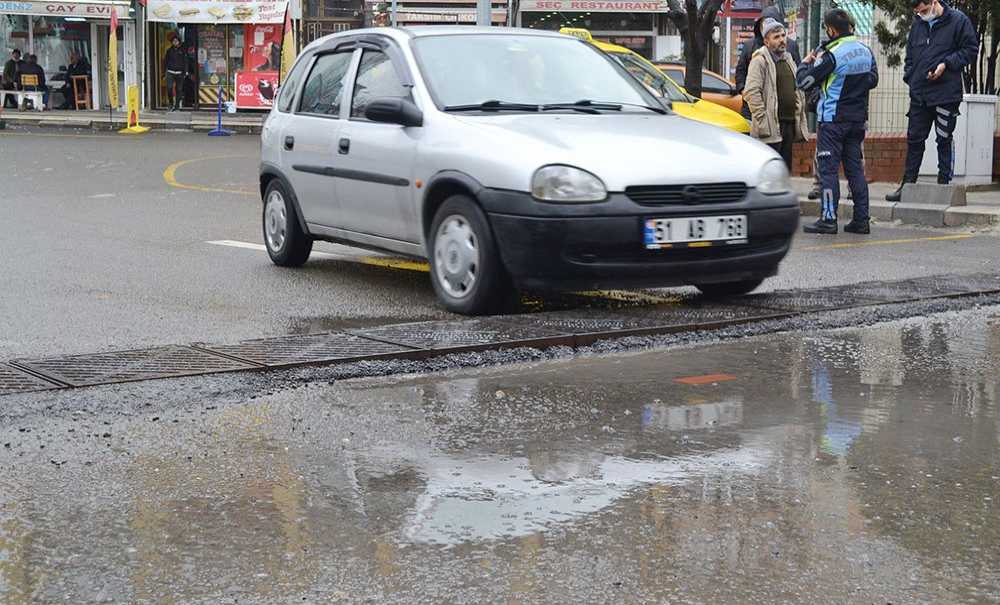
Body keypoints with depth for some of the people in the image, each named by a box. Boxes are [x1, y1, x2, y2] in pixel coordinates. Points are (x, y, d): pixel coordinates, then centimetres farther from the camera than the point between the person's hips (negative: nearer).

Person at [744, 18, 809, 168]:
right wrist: (762, 119, -20)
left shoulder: (788, 59, 19)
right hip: (771, 126, -8)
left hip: (789, 122, 8)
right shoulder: (760, 60, -8)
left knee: (785, 168, 11)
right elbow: (751, 92, -16)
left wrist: (799, 115, 16)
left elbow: (796, 90, 27)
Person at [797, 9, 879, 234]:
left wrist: (806, 63, 6)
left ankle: (828, 219, -4)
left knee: (828, 169, -2)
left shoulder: (831, 55, -16)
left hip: (833, 120, -7)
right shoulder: (866, 51, 6)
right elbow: (873, 80, 19)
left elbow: (804, 82, -12)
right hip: (858, 119, 7)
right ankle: (861, 219, 10)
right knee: (855, 168, 10)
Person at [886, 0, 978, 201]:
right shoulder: (918, 24, 11)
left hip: (946, 94, -5)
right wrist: (909, 77, 8)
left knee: (944, 140, 2)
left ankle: (944, 183, 9)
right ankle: (908, 184, 13)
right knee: (914, 139, 7)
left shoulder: (958, 20, -5)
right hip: (919, 94, 5)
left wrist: (946, 64, -14)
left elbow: (971, 50, -5)